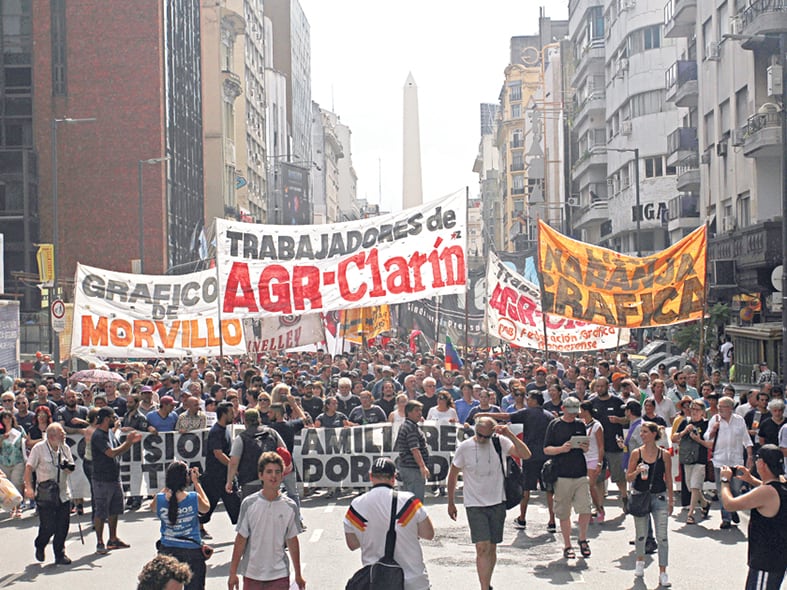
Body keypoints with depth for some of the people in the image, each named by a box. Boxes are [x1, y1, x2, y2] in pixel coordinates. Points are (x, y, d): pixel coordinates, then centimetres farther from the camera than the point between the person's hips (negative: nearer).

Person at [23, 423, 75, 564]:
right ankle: (40, 546, 28)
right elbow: (29, 468, -8)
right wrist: (29, 487, -18)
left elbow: (71, 467, 15)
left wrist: (68, 468, -9)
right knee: (48, 527, -2)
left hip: (63, 495, 4)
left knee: (63, 527, 2)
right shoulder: (39, 448, -8)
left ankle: (60, 555, 15)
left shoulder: (65, 448, 6)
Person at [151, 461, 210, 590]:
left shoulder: (159, 499, -13)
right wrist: (196, 483, 9)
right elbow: (206, 507, 6)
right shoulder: (194, 498, -18)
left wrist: (168, 485, 10)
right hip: (192, 551, -2)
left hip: (167, 550, 2)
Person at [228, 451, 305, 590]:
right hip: (252, 573, 0)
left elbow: (292, 541, 6)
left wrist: (298, 575, 10)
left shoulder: (289, 506, -2)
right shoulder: (249, 504, -5)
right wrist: (233, 572, -1)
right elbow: (241, 539, -1)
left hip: (279, 575, 0)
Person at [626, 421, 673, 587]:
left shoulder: (664, 455, -2)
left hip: (659, 498, -1)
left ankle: (663, 573, -1)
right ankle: (640, 561, 39)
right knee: (641, 535, 12)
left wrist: (671, 500, 7)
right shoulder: (636, 453, -2)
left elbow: (668, 479, 6)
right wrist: (637, 471, -19)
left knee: (662, 536, -6)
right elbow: (628, 477, 2)